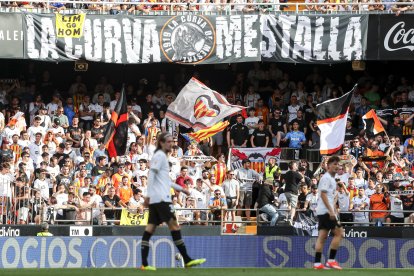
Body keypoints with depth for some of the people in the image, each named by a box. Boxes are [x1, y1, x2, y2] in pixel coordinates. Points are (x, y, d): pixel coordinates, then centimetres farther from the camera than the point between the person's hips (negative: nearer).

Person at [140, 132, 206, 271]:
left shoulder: (162, 156, 23)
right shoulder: (159, 156, -6)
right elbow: (151, 175, -15)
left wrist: (180, 189, 29)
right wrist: (148, 195, -20)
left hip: (155, 200, 10)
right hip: (161, 198, -10)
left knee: (150, 228, 2)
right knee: (174, 225, -10)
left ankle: (144, 264, -3)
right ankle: (187, 260, -12)